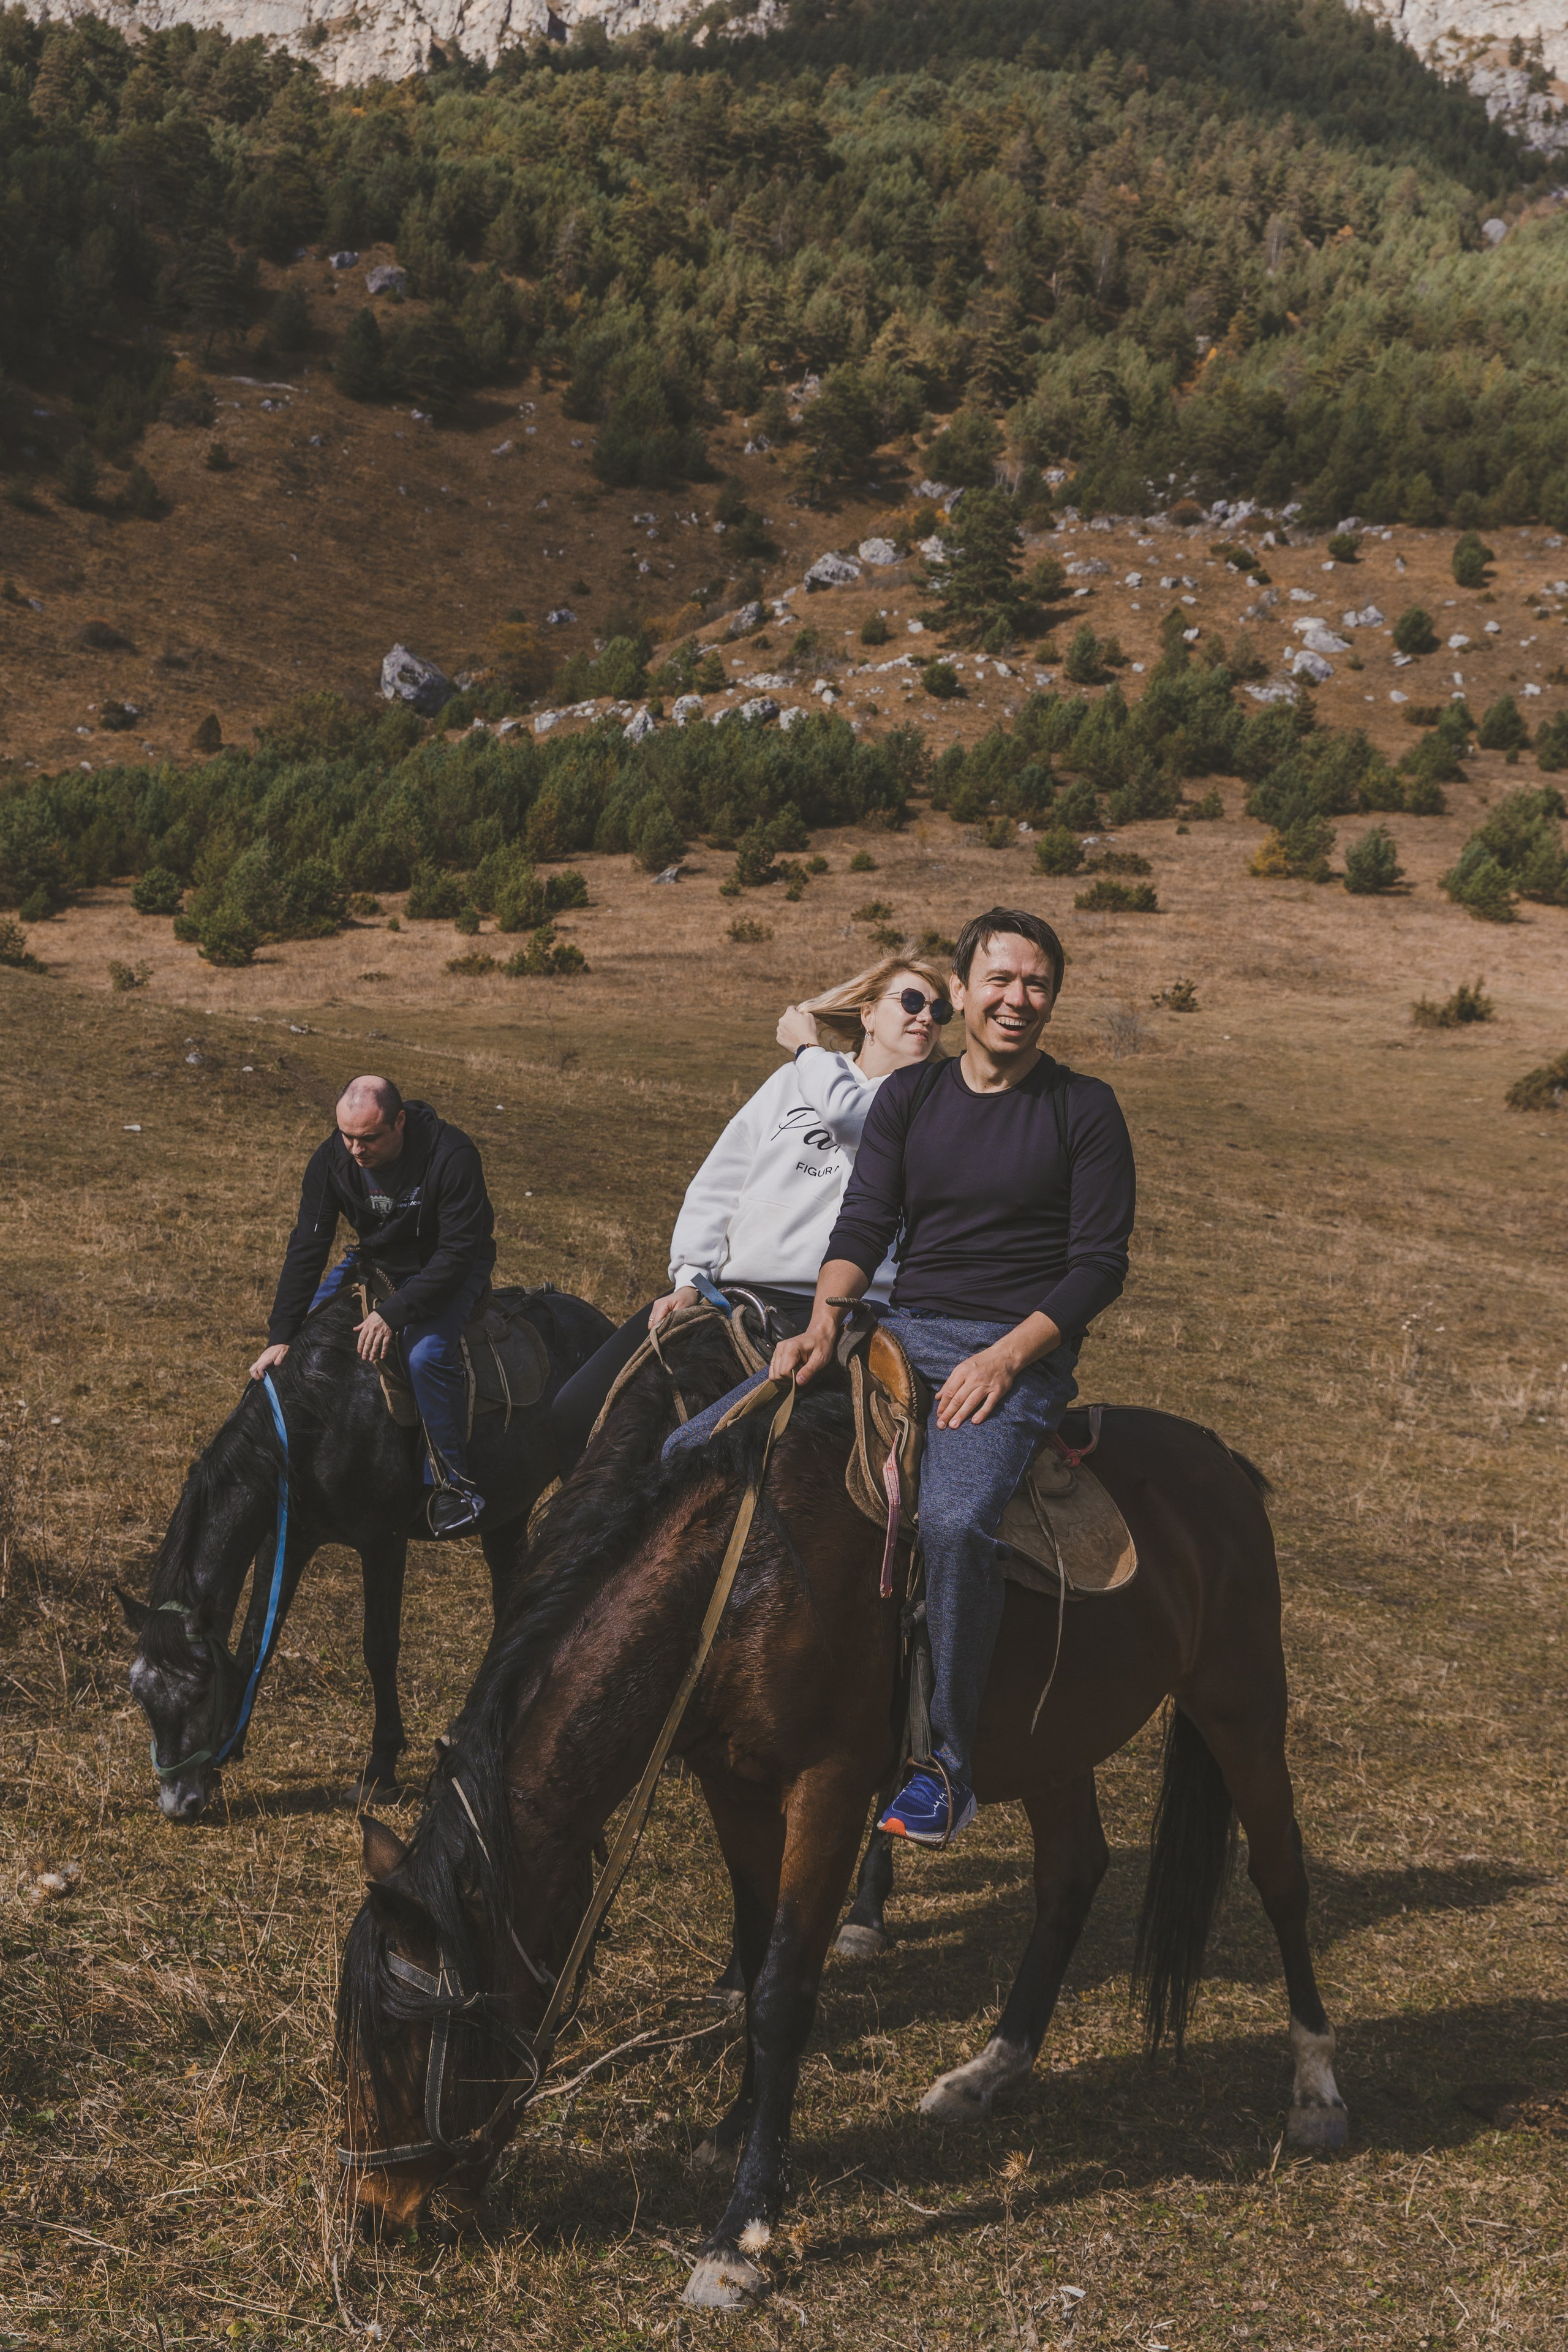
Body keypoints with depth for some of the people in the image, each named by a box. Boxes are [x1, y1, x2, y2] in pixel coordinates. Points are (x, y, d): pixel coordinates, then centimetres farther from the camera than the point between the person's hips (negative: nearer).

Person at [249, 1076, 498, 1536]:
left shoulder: (452, 1155, -31)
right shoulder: (332, 1159, -16)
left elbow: (458, 1251, -30)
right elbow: (306, 1248, -14)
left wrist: (393, 1313, -37)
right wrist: (280, 1337, -20)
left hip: (450, 1267, -6)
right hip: (375, 1258, 6)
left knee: (426, 1354, -32)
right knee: (304, 1332, -2)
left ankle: (455, 1482, -18)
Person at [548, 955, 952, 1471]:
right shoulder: (793, 1081, 19)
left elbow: (847, 1115, -12)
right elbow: (716, 1185, 16)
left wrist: (807, 1047, 8)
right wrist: (690, 1279, 2)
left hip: (829, 1313, -4)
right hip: (725, 1292, 4)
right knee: (574, 1413, -9)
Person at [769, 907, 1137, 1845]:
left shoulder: (1086, 1109, 3)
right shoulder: (908, 1097, 14)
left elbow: (1100, 1266, -3)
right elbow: (863, 1224, 5)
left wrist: (1005, 1357, -15)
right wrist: (825, 1323, -14)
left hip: (1020, 1349, -5)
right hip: (898, 1333, 5)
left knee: (954, 1518, -33)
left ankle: (946, 1765, -22)